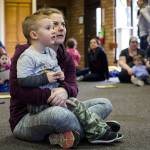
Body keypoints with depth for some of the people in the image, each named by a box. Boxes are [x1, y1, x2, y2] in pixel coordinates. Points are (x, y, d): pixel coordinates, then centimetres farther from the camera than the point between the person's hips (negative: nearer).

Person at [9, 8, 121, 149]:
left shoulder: (66, 58, 9)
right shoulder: (25, 53, -10)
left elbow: (73, 87, -4)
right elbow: (17, 90, -20)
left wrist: (65, 91, -29)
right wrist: (49, 95, -29)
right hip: (25, 118, -7)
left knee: (105, 103, -3)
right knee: (57, 113, -42)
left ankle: (63, 135, -24)